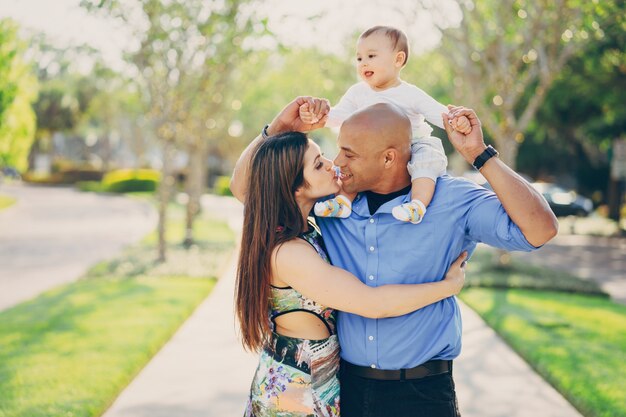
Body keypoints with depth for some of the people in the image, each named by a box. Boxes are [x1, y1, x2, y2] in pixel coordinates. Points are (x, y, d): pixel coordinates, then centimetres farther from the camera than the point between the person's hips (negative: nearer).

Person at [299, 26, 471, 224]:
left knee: (427, 157, -31)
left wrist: (457, 121, -39)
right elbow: (338, 116, 2)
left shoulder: (411, 95, -11)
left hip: (414, 147, -4)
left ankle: (419, 203, -38)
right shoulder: (357, 93, 3)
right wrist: (317, 116, -19)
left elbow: (438, 113, -18)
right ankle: (343, 199, -13)